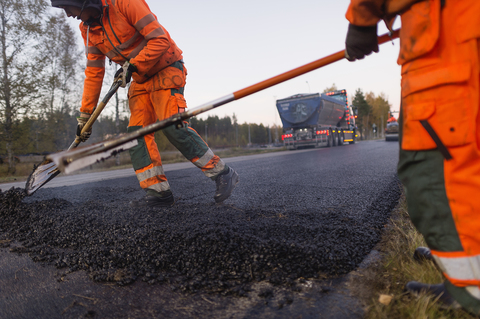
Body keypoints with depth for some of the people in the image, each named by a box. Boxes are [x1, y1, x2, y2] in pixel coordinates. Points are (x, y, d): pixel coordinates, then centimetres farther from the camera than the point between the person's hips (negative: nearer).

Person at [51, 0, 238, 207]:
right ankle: (159, 192, 0)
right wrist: (85, 115, 9)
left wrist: (131, 66, -22)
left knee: (173, 126, -23)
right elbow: (94, 73, 9)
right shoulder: (88, 29, 4)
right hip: (140, 79, 8)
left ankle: (223, 174, -11)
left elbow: (160, 40, -22)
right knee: (136, 132, -5)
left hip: (167, 69, -8)